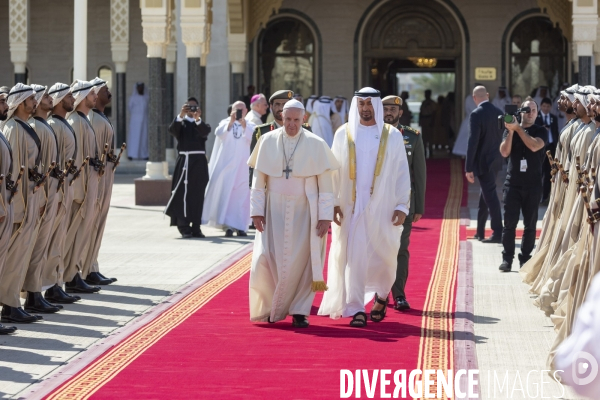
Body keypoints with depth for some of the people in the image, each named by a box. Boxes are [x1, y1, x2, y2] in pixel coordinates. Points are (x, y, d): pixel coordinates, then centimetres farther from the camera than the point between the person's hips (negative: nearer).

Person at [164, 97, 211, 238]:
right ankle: (184, 227, -5)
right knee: (183, 194, -6)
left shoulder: (202, 124, 13)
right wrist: (181, 115, -25)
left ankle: (196, 227, 6)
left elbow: (205, 131, -9)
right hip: (184, 160, -1)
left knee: (198, 194, 2)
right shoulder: (181, 123, 11)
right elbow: (172, 130, -10)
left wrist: (197, 119, -27)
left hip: (199, 161, 1)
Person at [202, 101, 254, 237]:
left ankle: (240, 226, 3)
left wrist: (244, 124, -20)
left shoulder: (250, 125, 11)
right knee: (226, 194, -6)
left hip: (243, 166, 1)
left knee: (242, 195, -2)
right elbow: (219, 133, -11)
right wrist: (231, 122, -23)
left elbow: (252, 138, -9)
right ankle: (228, 225, -6)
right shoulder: (226, 122, 9)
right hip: (227, 164, 0)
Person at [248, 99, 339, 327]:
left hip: (304, 211, -1)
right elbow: (258, 179, 3)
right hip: (274, 209, 1)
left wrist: (325, 216, -8)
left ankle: (299, 311, 11)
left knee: (301, 261, -1)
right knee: (266, 259, -6)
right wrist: (257, 210, -3)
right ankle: (271, 307, 14)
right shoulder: (268, 142, 0)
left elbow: (325, 183, -4)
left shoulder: (316, 145, -5)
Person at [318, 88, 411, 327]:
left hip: (382, 207, 0)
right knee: (353, 256, -5)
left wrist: (402, 206, -5)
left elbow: (402, 173, 2)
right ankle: (356, 310, -1)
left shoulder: (392, 136, 3)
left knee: (384, 257, 5)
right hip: (351, 208, 0)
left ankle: (381, 295, 33)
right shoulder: (344, 135, 4)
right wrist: (333, 202, -4)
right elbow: (334, 171, 4)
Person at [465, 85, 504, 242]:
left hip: (483, 162, -7)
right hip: (496, 161, 7)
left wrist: (468, 168, -15)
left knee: (490, 196, -5)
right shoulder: (499, 113, 4)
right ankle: (480, 231, 24)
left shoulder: (476, 114, -16)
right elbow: (503, 138, 10)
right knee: (485, 194, 17)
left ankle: (497, 232, -5)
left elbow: (473, 142, -18)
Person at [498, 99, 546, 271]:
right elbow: (504, 152, -5)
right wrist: (511, 131, -14)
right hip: (513, 183, 0)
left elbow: (534, 146, -17)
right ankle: (507, 258, 1)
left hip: (533, 185, 0)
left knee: (530, 224, 2)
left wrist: (518, 128, -16)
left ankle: (525, 258, 9)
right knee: (509, 223, -4)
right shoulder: (510, 129, 7)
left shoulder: (541, 132, 3)